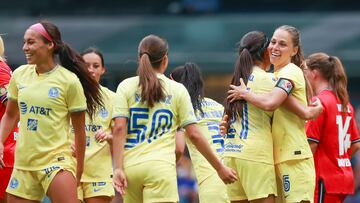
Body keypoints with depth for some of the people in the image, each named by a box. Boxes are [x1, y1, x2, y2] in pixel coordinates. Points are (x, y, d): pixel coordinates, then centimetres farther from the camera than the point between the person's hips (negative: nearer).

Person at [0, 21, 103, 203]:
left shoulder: (69, 80, -7)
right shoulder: (20, 75, 6)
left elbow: (79, 129, -1)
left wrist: (79, 170, 3)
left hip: (57, 159, -5)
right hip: (23, 163, 5)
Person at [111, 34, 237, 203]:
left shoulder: (126, 86, 8)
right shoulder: (177, 90, 6)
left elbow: (119, 129, -3)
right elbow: (194, 135, 3)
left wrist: (118, 168, -5)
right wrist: (219, 168, 11)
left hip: (130, 165, 3)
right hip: (161, 165, -3)